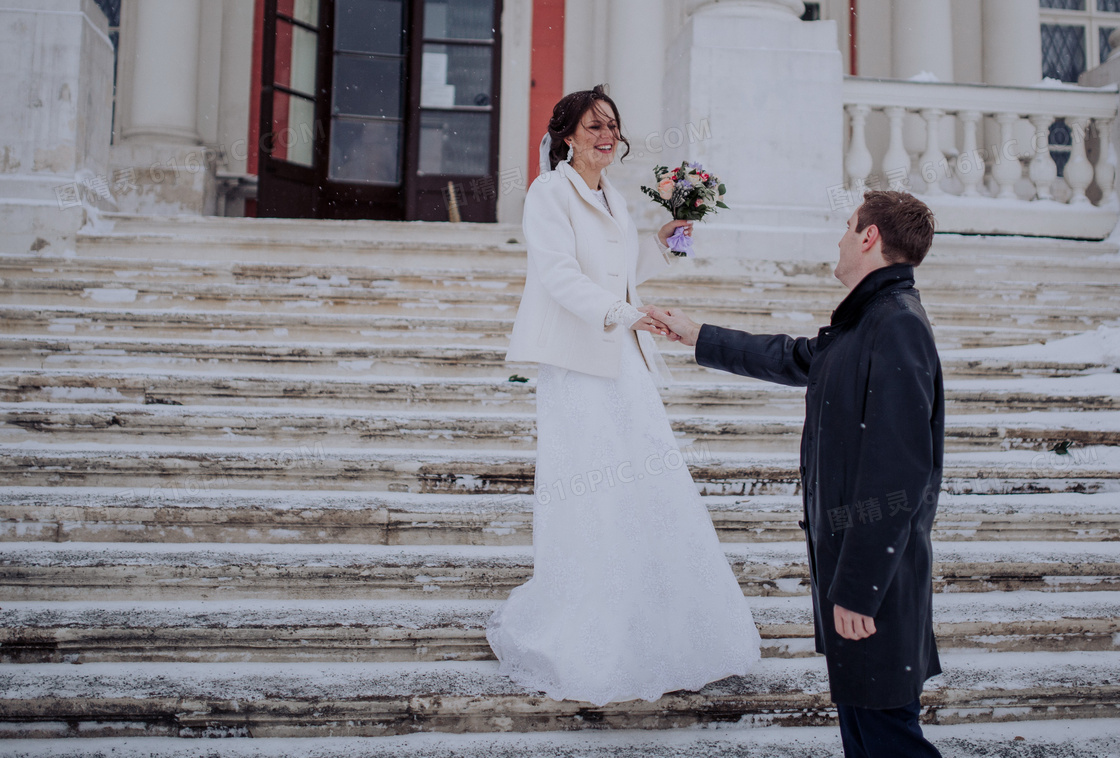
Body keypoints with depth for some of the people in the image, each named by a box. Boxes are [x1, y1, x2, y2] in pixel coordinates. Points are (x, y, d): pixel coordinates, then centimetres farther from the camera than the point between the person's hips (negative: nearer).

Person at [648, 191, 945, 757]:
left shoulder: (898, 326, -21)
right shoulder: (866, 320, 10)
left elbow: (898, 472, -25)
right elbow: (794, 359, 28)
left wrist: (858, 587, -23)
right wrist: (698, 337, 36)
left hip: (877, 567, -10)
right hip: (846, 549, 10)